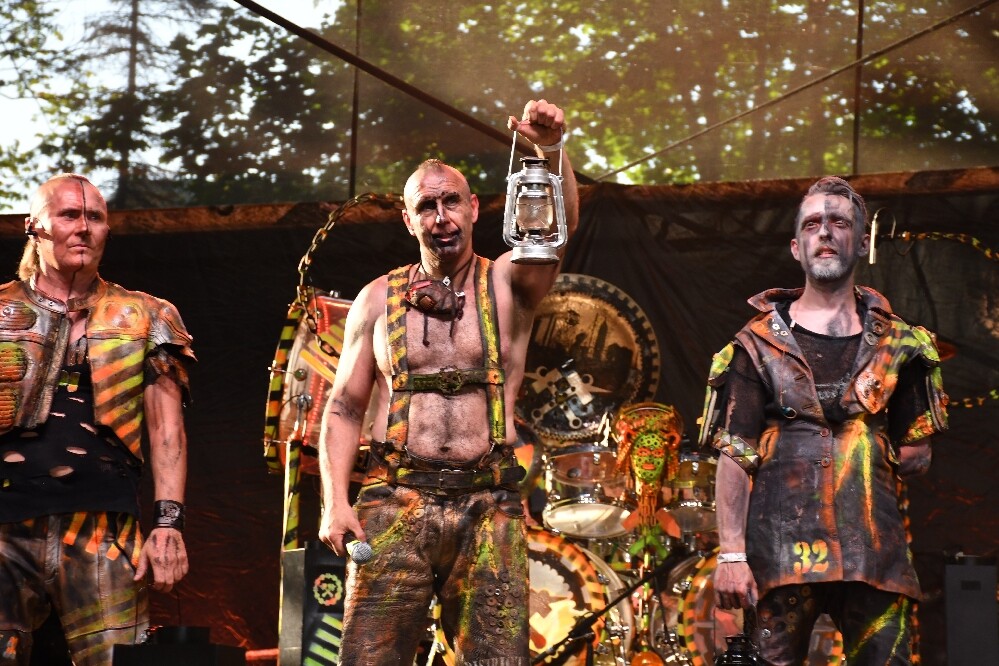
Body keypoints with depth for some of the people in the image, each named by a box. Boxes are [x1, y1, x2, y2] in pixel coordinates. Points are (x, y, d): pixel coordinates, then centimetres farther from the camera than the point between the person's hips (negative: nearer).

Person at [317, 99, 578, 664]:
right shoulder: (378, 299, 12)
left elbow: (557, 225, -13)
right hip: (396, 504, 0)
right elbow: (344, 409, 12)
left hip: (489, 507, 0)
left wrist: (552, 150, -32)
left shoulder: (508, 283, 7)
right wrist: (336, 501, -2)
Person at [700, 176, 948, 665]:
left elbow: (916, 456, 19)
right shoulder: (761, 345, 8)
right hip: (782, 548, -1)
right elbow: (734, 456, 1)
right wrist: (731, 554, -9)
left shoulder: (897, 344, 14)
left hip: (874, 550, 2)